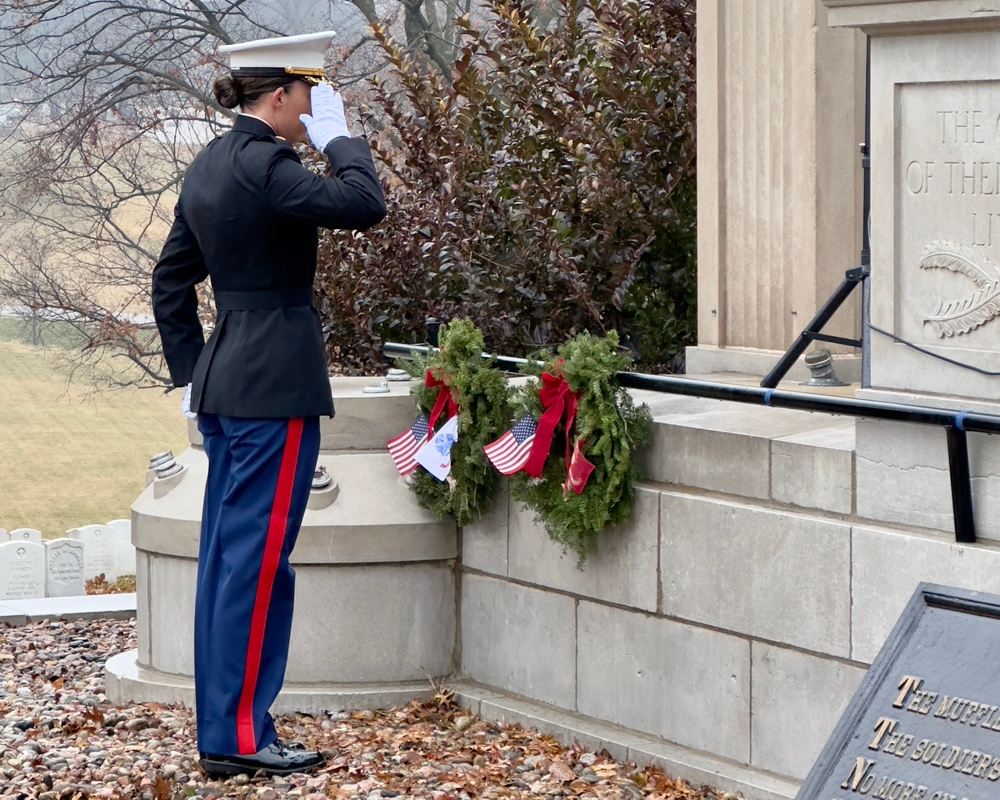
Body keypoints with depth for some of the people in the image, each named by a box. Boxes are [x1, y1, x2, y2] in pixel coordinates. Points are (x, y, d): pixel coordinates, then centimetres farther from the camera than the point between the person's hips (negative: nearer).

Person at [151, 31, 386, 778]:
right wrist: (339, 136, -10)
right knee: (258, 558, -5)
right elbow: (364, 205, -25)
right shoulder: (263, 165, -16)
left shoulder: (208, 167, 13)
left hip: (225, 381, 10)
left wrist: (192, 372, 22)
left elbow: (170, 282, 18)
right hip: (277, 385, -10)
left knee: (227, 556, 12)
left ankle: (221, 725, 18)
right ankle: (239, 733, 0)